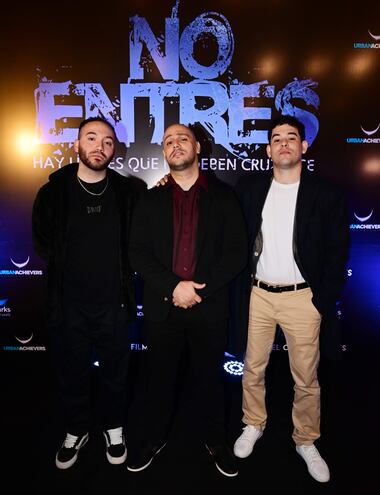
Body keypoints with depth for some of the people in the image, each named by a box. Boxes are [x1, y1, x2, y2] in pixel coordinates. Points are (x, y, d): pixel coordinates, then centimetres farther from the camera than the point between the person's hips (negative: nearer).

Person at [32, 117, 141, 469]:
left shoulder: (127, 191, -1)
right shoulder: (53, 191, 0)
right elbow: (41, 242, 7)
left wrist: (122, 275, -3)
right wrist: (65, 268, 3)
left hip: (113, 302, 0)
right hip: (68, 304, 1)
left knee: (114, 371, 16)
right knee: (71, 372, 16)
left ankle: (113, 429, 41)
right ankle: (76, 431, 41)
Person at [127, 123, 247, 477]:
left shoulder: (223, 195, 1)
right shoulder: (151, 199, 6)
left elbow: (236, 252, -5)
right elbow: (138, 253, -3)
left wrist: (199, 291, -15)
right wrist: (174, 287, -16)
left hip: (210, 307, -1)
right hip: (162, 307, 1)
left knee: (210, 377, 16)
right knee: (160, 377, 16)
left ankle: (215, 440, 40)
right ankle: (154, 437, 40)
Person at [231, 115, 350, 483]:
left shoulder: (326, 193, -3)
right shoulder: (248, 188, 3)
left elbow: (337, 253, -3)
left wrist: (323, 302, -7)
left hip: (303, 298, -1)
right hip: (257, 295, 2)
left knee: (306, 379, 11)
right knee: (253, 369, 15)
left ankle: (306, 441, 34)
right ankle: (253, 426, 38)